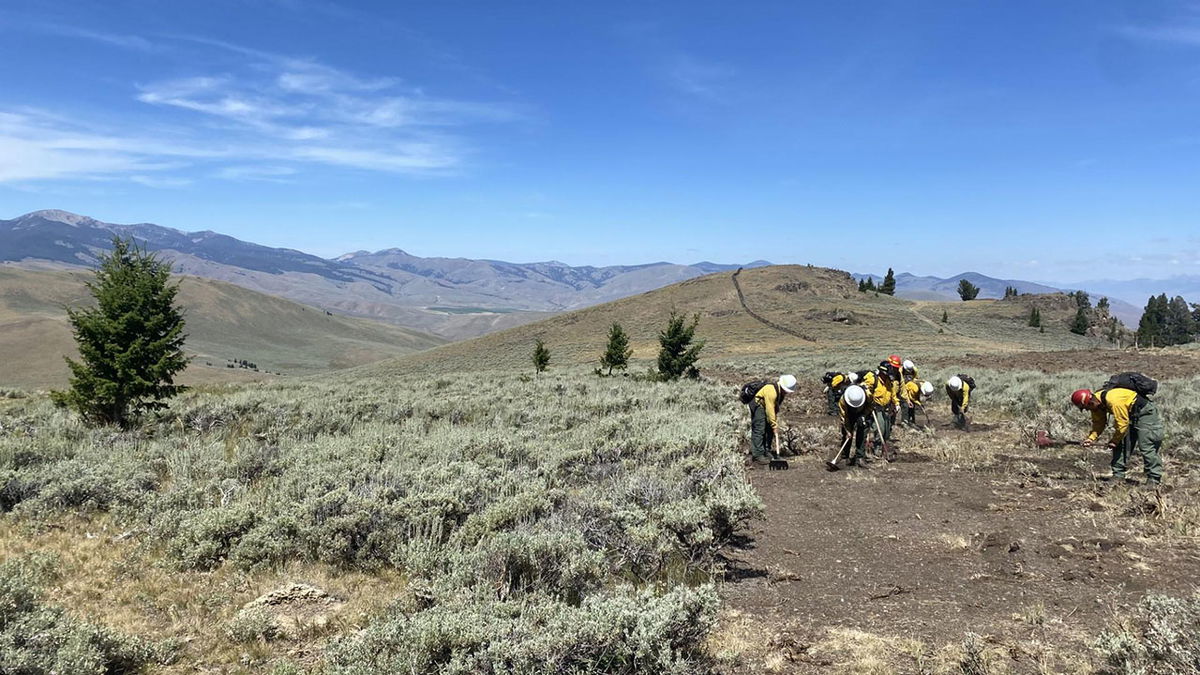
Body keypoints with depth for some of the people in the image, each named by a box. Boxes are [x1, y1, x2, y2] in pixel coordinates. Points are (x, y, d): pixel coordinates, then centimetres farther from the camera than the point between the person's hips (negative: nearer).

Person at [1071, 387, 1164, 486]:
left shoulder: (1113, 400, -35)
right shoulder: (1097, 404, -7)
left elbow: (1122, 423, -28)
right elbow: (1098, 423, 1)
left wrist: (1114, 440, -15)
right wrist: (1091, 438, -14)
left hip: (1145, 412, -9)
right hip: (1130, 414, 9)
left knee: (1146, 446, -13)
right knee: (1120, 445, 4)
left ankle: (1154, 479, -8)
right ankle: (1118, 474, 9)